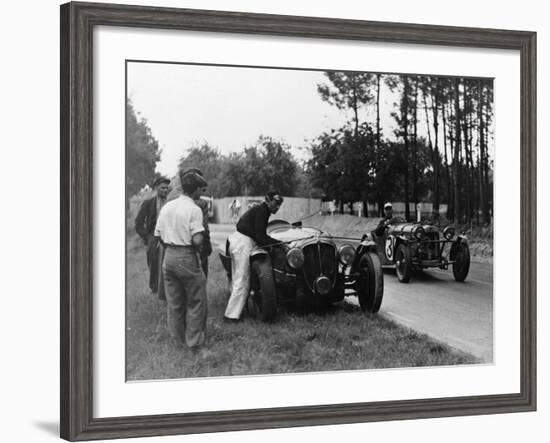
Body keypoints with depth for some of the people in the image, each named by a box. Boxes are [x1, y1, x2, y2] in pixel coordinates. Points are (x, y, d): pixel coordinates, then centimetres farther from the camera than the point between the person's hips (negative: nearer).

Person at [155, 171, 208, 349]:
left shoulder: (167, 206, 6)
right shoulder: (194, 209, -13)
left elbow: (158, 235, 8)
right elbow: (197, 240, -20)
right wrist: (202, 233, 0)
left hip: (169, 256, 7)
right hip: (187, 257, -7)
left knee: (174, 301, 16)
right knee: (196, 301, 6)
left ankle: (178, 337, 26)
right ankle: (194, 340, 9)